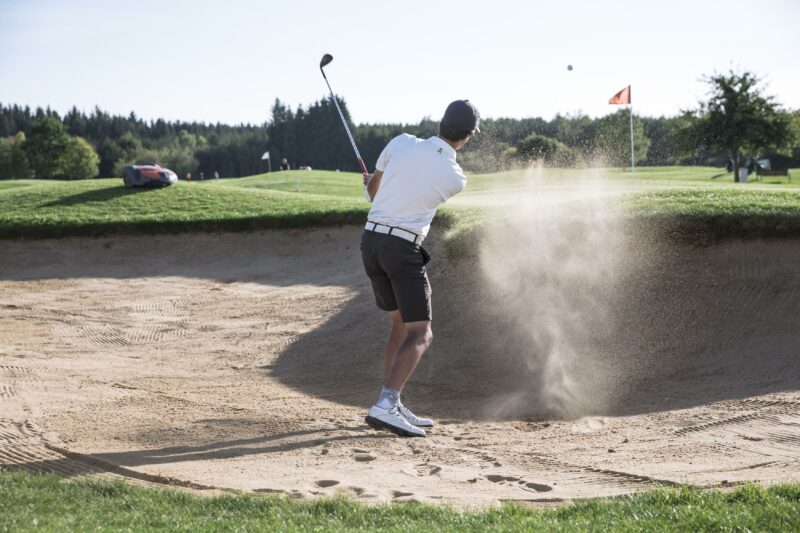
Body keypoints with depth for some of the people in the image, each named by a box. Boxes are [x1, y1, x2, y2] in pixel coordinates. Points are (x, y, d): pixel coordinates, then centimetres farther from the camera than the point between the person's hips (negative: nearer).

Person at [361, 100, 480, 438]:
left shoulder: (402, 143, -2)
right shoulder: (456, 179, -7)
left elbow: (372, 191, 10)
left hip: (371, 240, 6)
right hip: (404, 249, -6)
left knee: (401, 325, 18)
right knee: (420, 335, -4)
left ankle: (391, 406, 15)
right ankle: (385, 406, -23)